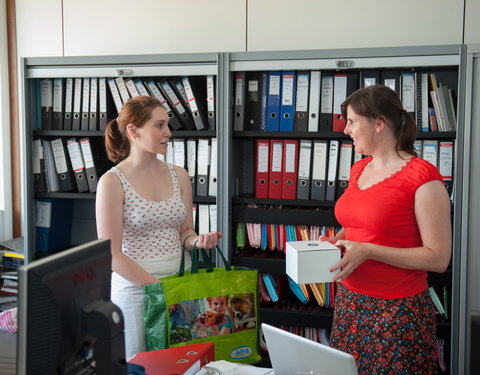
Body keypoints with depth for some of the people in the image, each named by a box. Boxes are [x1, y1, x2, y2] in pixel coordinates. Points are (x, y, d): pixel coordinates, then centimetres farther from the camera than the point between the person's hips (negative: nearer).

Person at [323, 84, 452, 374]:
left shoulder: (422, 177, -15)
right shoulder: (359, 170, 8)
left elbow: (439, 258, -17)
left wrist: (368, 251, -22)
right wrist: (333, 243, 2)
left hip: (397, 310, -7)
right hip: (350, 302, 7)